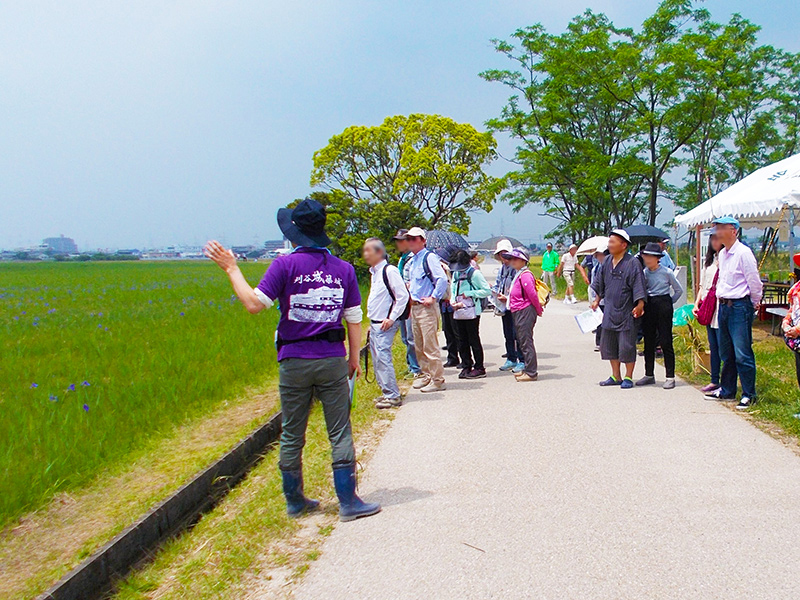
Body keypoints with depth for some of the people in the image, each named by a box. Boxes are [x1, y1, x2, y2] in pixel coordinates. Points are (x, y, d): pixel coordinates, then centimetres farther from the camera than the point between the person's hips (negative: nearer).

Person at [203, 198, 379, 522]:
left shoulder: (286, 265, -8)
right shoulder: (344, 268, 3)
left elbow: (254, 303, -12)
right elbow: (354, 318, 6)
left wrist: (232, 268, -2)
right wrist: (354, 357, 16)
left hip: (294, 361, -1)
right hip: (333, 360, 1)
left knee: (292, 436, 13)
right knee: (340, 434, 5)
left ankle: (295, 501, 24)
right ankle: (348, 502, 7)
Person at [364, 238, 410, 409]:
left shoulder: (389, 270, -12)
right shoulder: (374, 272, 16)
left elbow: (402, 296, -15)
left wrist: (391, 318, -16)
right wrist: (372, 322, 18)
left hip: (386, 324, -9)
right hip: (375, 323, 9)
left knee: (383, 357, -12)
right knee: (377, 359, 10)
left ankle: (393, 395, -6)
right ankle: (387, 392, 19)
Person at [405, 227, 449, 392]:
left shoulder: (429, 257, -12)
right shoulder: (413, 259, 16)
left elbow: (442, 279, -21)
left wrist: (433, 298, -18)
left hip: (427, 308, -9)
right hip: (415, 307, 9)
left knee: (430, 346, -7)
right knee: (419, 346, 15)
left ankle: (437, 380, 0)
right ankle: (426, 376, 26)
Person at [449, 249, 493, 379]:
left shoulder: (474, 273, -7)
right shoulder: (455, 274, 14)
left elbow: (487, 291, -9)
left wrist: (469, 293, -14)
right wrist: (453, 302, 0)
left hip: (471, 313, -7)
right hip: (458, 313, 7)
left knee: (474, 340, -1)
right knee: (462, 341, 10)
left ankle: (479, 368, 6)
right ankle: (466, 367, 18)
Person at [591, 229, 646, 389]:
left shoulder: (632, 263, -12)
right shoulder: (608, 261, 8)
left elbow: (638, 286, -14)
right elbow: (600, 283, 20)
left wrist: (640, 305, -19)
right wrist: (597, 300, 23)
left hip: (627, 313, -7)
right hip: (610, 311, 7)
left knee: (627, 346, -1)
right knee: (608, 345, 12)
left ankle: (628, 378, 12)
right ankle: (616, 377, 24)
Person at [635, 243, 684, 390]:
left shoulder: (667, 272, -5)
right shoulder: (644, 272, 5)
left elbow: (679, 290, 5)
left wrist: (669, 303, 3)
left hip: (663, 307, -4)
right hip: (648, 306, 4)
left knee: (665, 341, -3)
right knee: (648, 341, 8)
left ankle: (670, 377, 1)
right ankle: (649, 375, 18)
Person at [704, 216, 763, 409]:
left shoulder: (743, 253, -13)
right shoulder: (722, 254, 12)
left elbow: (754, 282, -9)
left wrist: (754, 303, 1)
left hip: (740, 306, -8)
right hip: (723, 306, 9)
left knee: (742, 353, -7)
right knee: (726, 353, 15)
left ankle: (749, 395, 1)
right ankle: (726, 390, 25)